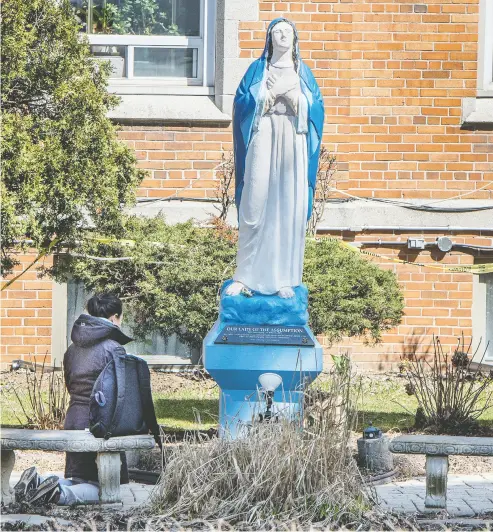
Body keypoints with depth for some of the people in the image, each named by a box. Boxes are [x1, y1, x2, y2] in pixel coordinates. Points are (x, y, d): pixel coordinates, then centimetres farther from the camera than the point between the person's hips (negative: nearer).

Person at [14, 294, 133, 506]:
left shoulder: (73, 349, 12)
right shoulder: (114, 349, -11)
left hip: (73, 420, 7)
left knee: (78, 481, 20)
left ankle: (37, 484, -9)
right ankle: (60, 494, -28)